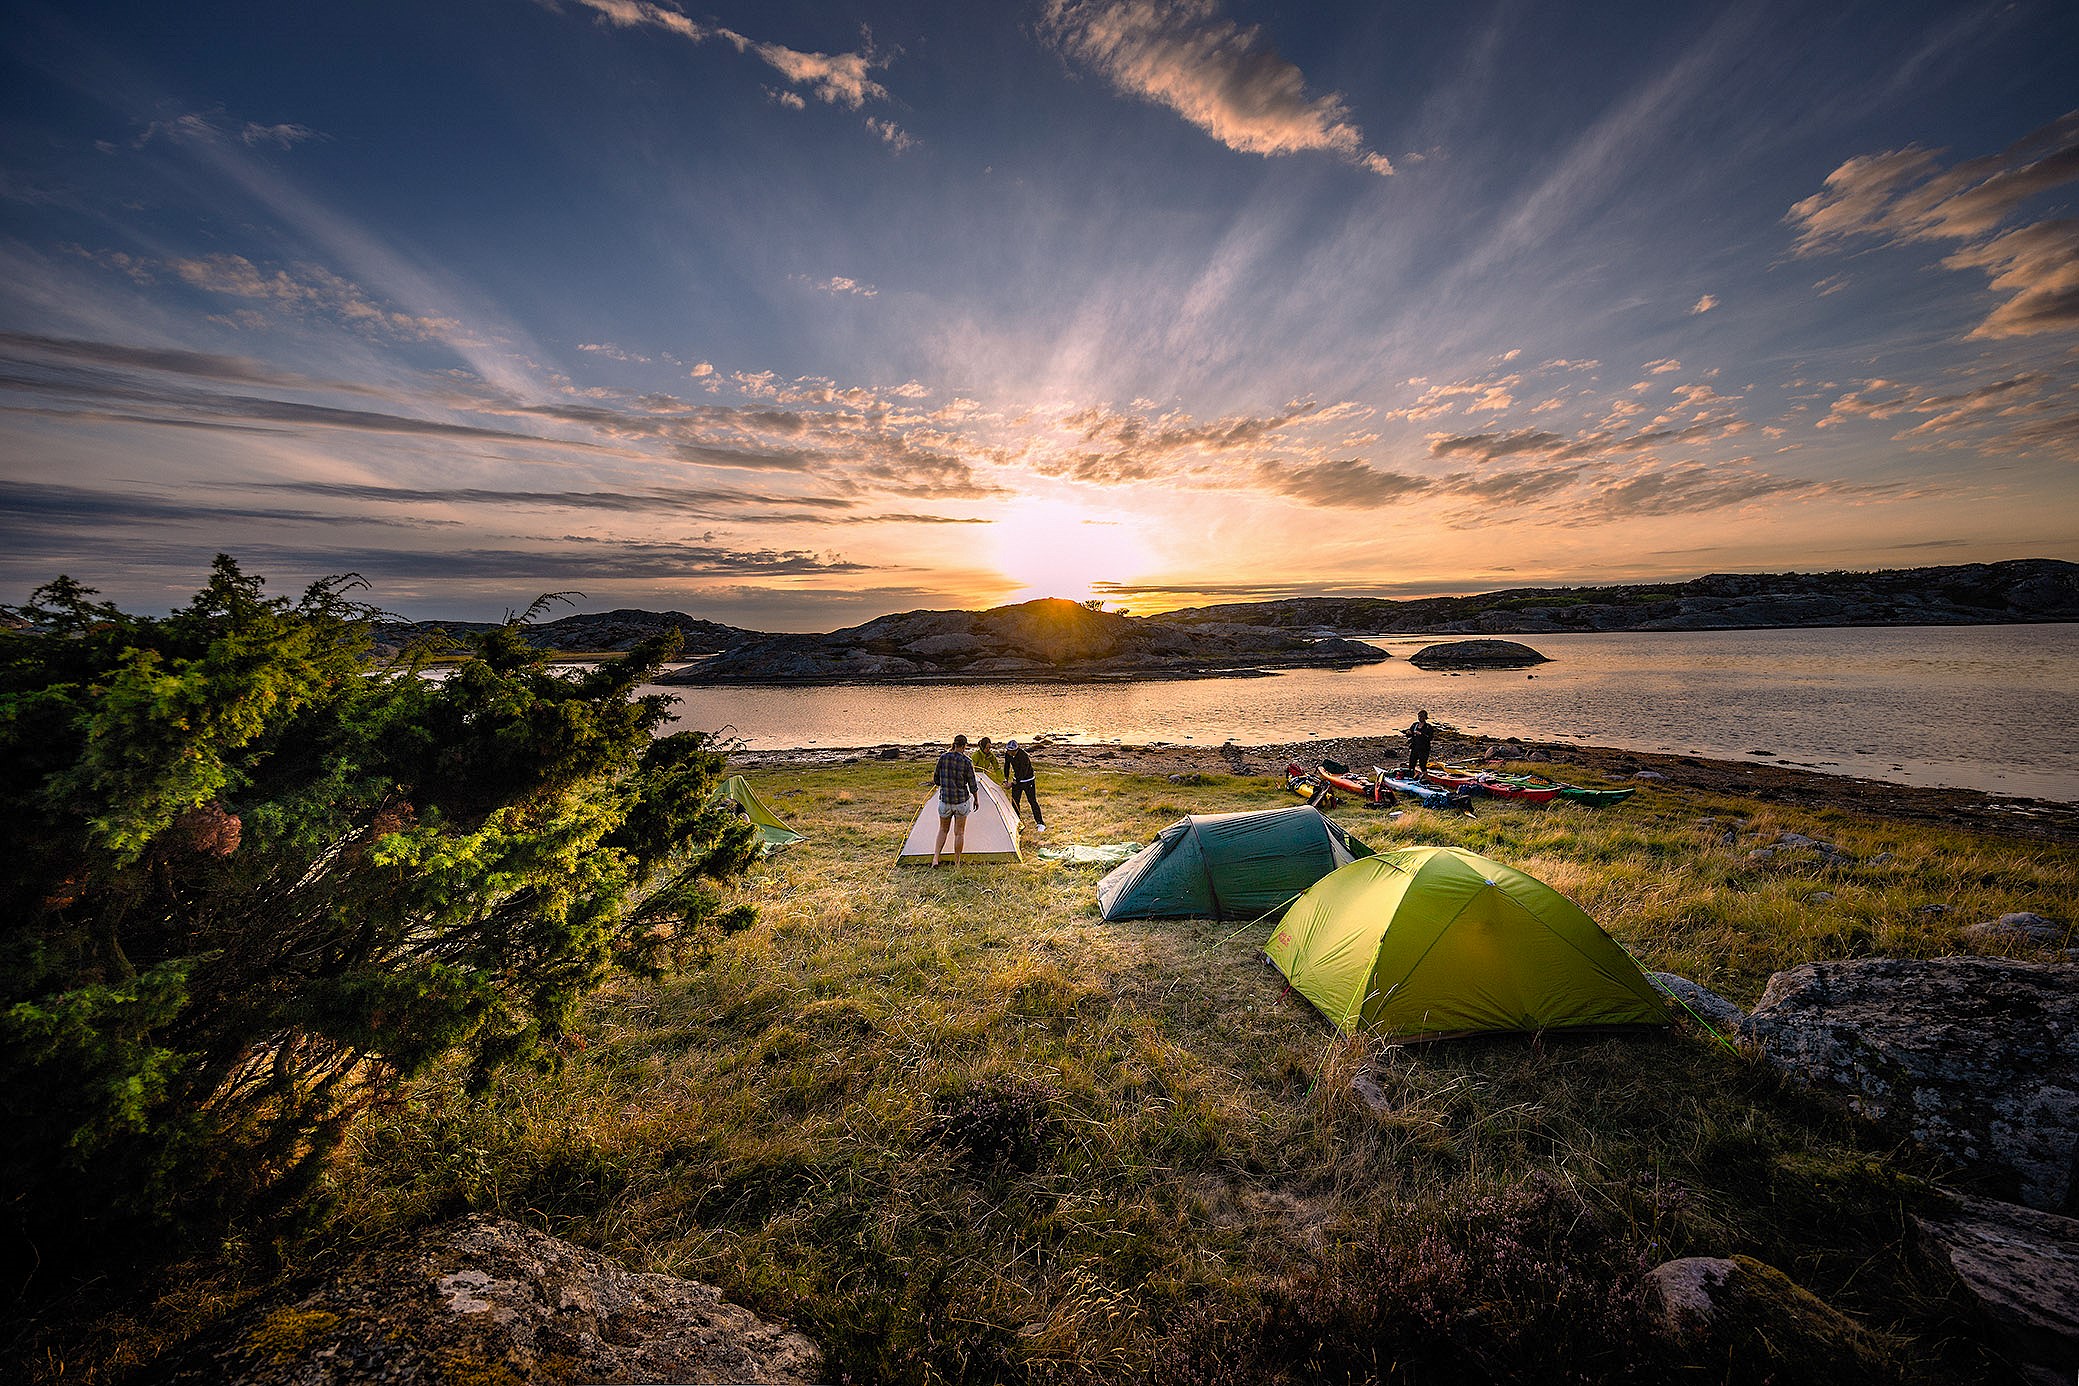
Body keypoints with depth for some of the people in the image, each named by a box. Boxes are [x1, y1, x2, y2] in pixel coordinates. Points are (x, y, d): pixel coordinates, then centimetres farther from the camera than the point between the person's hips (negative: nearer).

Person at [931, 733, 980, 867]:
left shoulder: (943, 758, -4)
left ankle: (935, 858, 9)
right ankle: (957, 863, 17)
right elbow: (973, 786, -6)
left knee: (943, 829, 20)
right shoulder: (967, 762, -12)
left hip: (944, 800, 3)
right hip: (962, 800, -3)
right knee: (959, 832, 10)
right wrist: (976, 800, 10)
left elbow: (935, 780, 5)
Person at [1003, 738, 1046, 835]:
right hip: (1017, 780, 6)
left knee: (1032, 801, -3)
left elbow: (1023, 772, -30)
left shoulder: (1024, 756, -32)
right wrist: (1006, 778, 5)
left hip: (1028, 781, -6)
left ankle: (1040, 823, 6)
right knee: (1014, 801, 6)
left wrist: (1013, 783, -28)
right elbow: (1007, 766, 8)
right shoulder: (1008, 754, -10)